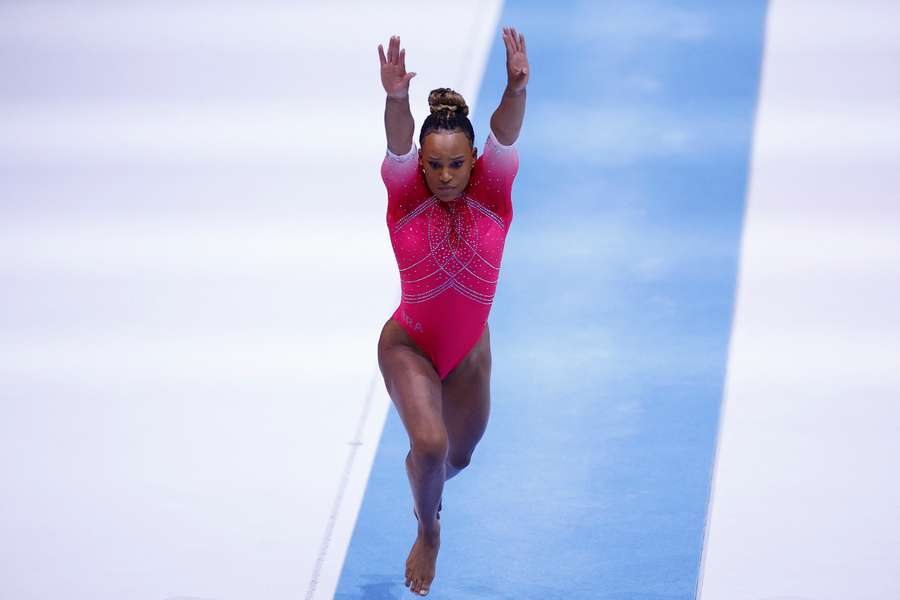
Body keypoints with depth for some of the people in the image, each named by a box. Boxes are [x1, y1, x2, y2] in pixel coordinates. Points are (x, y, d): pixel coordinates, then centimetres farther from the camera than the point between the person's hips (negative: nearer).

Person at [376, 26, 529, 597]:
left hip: (470, 351, 3)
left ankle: (421, 479, 56)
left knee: (455, 457, 18)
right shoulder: (406, 196, -17)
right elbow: (398, 145, -37)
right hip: (408, 345, -2)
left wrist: (517, 90, -55)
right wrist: (397, 99, -59)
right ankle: (428, 534, 5)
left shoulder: (492, 195, -15)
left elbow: (504, 139, -34)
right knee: (430, 442, -25)